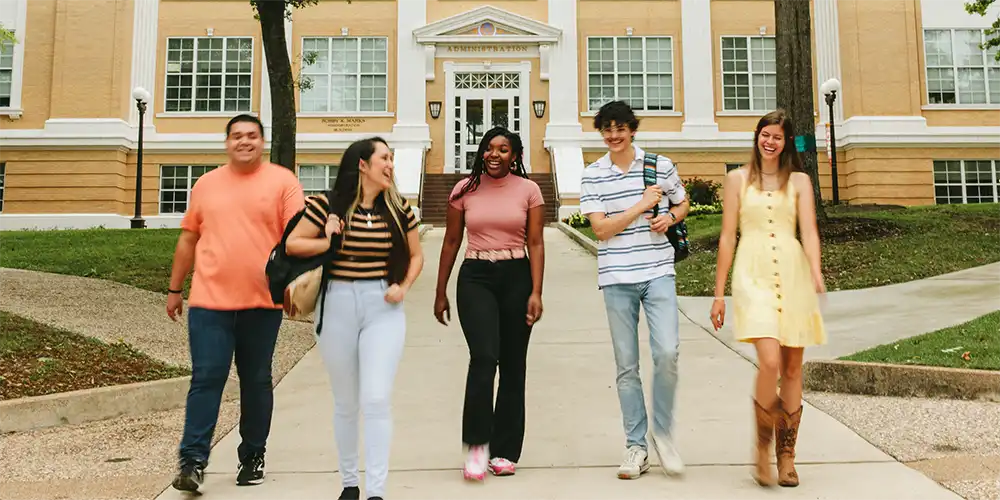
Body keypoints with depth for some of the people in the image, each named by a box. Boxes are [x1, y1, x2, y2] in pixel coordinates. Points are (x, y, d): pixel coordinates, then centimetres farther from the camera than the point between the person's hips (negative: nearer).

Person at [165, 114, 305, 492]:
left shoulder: (282, 181, 2)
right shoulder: (206, 184, 12)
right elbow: (188, 239, 16)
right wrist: (174, 289, 17)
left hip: (262, 303, -1)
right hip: (209, 301, 1)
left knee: (256, 382, 10)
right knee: (206, 379, -3)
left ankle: (253, 456, 23)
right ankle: (192, 461, 2)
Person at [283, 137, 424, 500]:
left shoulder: (398, 209, 3)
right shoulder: (327, 206, -4)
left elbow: (416, 255, 12)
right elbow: (292, 244, -1)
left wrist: (403, 287, -3)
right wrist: (331, 242, -11)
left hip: (383, 308, 1)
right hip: (338, 306, 0)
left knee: (376, 399, -10)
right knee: (346, 402, 12)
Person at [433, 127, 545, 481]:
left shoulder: (528, 190, 3)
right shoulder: (465, 189, 5)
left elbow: (535, 244, 1)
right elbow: (451, 242, 10)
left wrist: (536, 292, -8)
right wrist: (441, 293, 10)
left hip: (516, 278, 1)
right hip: (475, 277, 0)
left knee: (512, 365, 5)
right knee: (484, 357, -18)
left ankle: (504, 451, 17)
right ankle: (476, 444, -6)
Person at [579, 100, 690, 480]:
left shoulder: (660, 165, 6)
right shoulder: (592, 176, 3)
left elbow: (683, 204, 20)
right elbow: (601, 228, -5)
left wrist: (669, 218, -1)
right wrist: (642, 206, -10)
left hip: (658, 272, 0)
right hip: (617, 278, 0)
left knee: (667, 353, -13)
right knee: (627, 366, 5)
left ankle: (662, 433, 10)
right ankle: (636, 446, 16)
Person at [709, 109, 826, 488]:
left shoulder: (799, 181, 13)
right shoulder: (738, 179, 10)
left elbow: (809, 232, 1)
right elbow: (727, 238, 7)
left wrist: (815, 274, -18)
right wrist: (719, 293, 5)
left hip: (792, 275, 2)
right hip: (754, 275, -2)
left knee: (792, 369, 5)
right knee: (770, 362, -19)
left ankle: (787, 456, 18)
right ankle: (762, 447, 2)